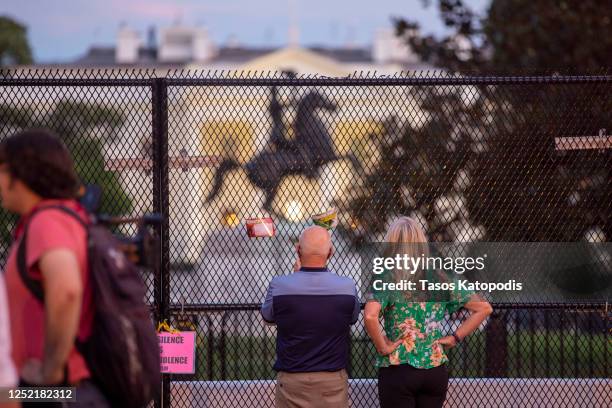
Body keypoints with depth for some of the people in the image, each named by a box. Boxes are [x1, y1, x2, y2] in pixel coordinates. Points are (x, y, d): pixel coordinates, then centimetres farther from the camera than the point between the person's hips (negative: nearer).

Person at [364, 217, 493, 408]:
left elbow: (370, 316, -26)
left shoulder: (386, 279, -8)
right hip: (436, 369, 4)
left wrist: (382, 347, -11)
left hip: (398, 369, -4)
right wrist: (455, 337, 6)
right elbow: (484, 308, 5)